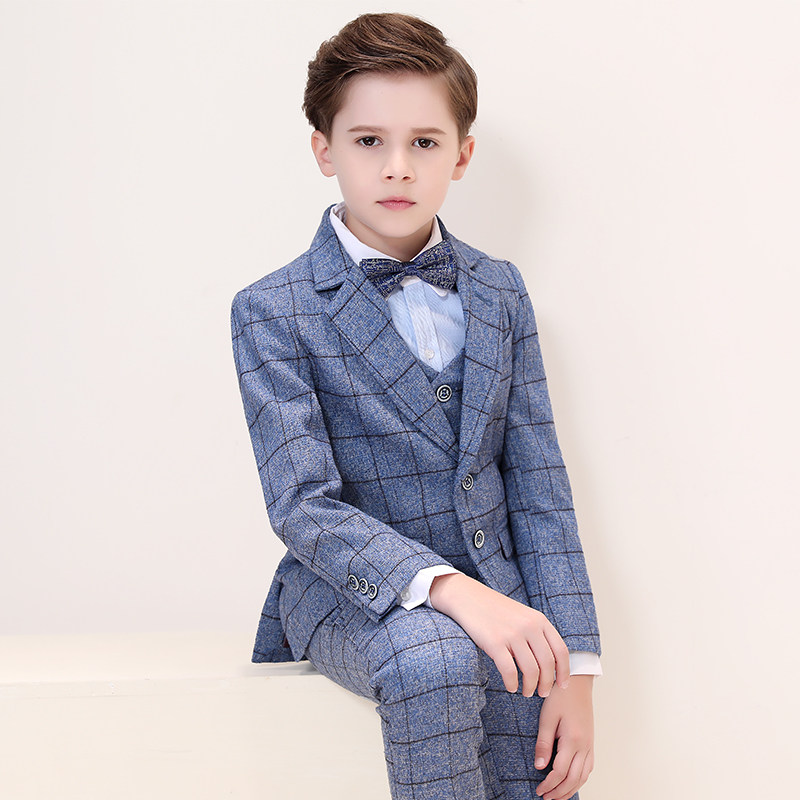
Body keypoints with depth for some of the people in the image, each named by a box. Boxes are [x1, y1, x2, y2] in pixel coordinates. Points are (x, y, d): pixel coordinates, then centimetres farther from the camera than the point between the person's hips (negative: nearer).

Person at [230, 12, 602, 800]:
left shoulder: (500, 291, 7)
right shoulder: (272, 312, -6)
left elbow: (537, 484, 4)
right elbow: (302, 504, -15)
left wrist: (573, 667, -5)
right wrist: (445, 585, -31)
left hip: (495, 589, 4)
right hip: (349, 589, -4)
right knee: (433, 656, -35)